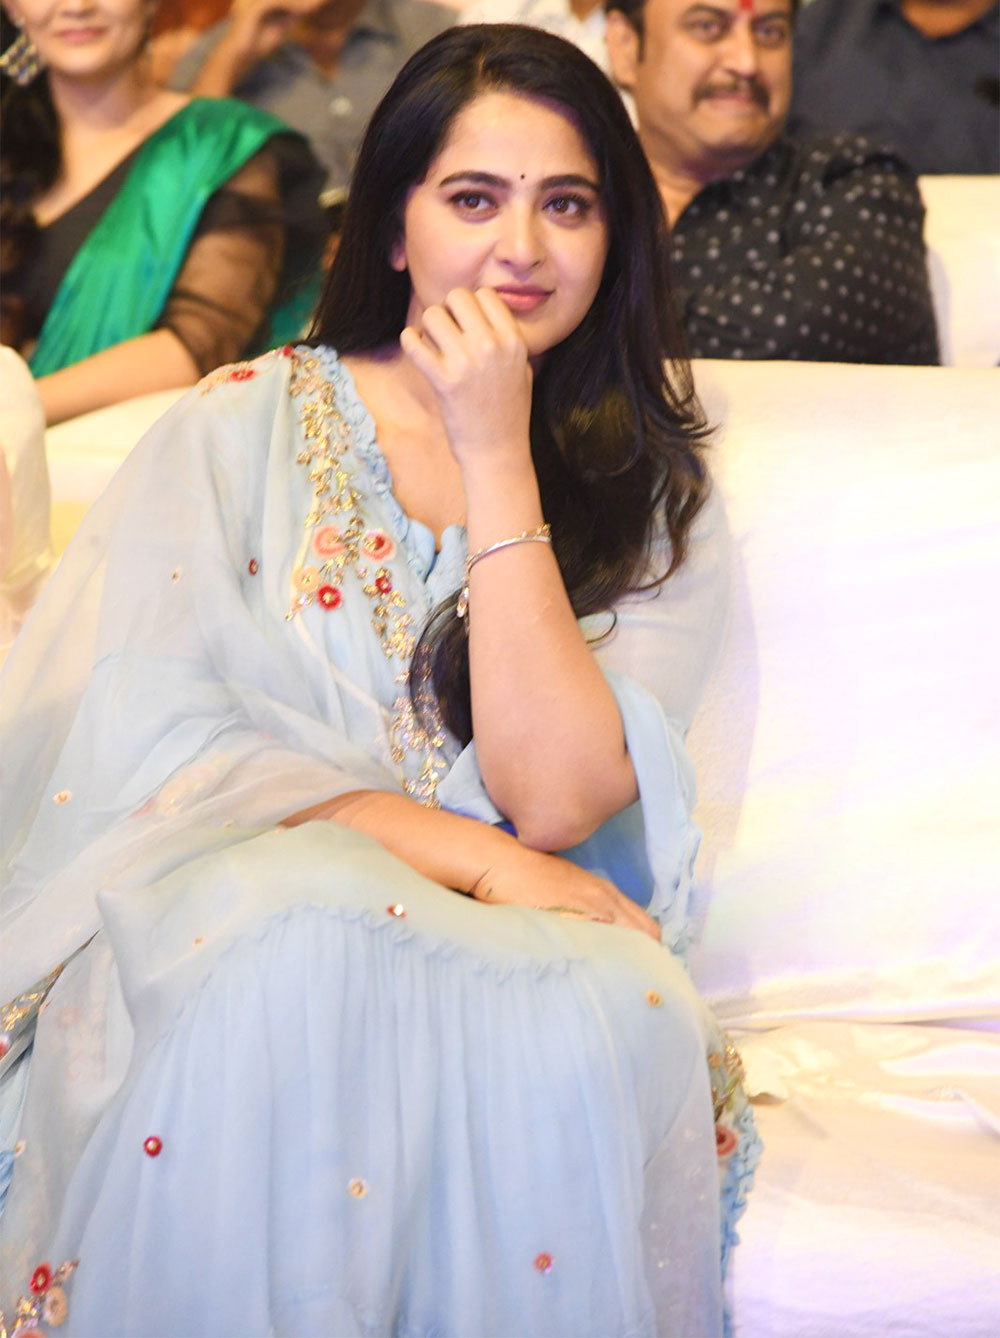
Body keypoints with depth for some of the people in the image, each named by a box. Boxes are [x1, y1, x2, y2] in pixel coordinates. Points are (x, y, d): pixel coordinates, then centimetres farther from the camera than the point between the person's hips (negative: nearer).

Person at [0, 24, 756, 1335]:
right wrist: (474, 855, -14)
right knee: (297, 956, -36)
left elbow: (555, 799, -8)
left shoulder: (655, 498, 8)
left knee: (597, 1015, -34)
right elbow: (144, 744, -5)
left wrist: (497, 460, -11)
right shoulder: (246, 426, 5)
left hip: (521, 941, 1)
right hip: (232, 900, -1)